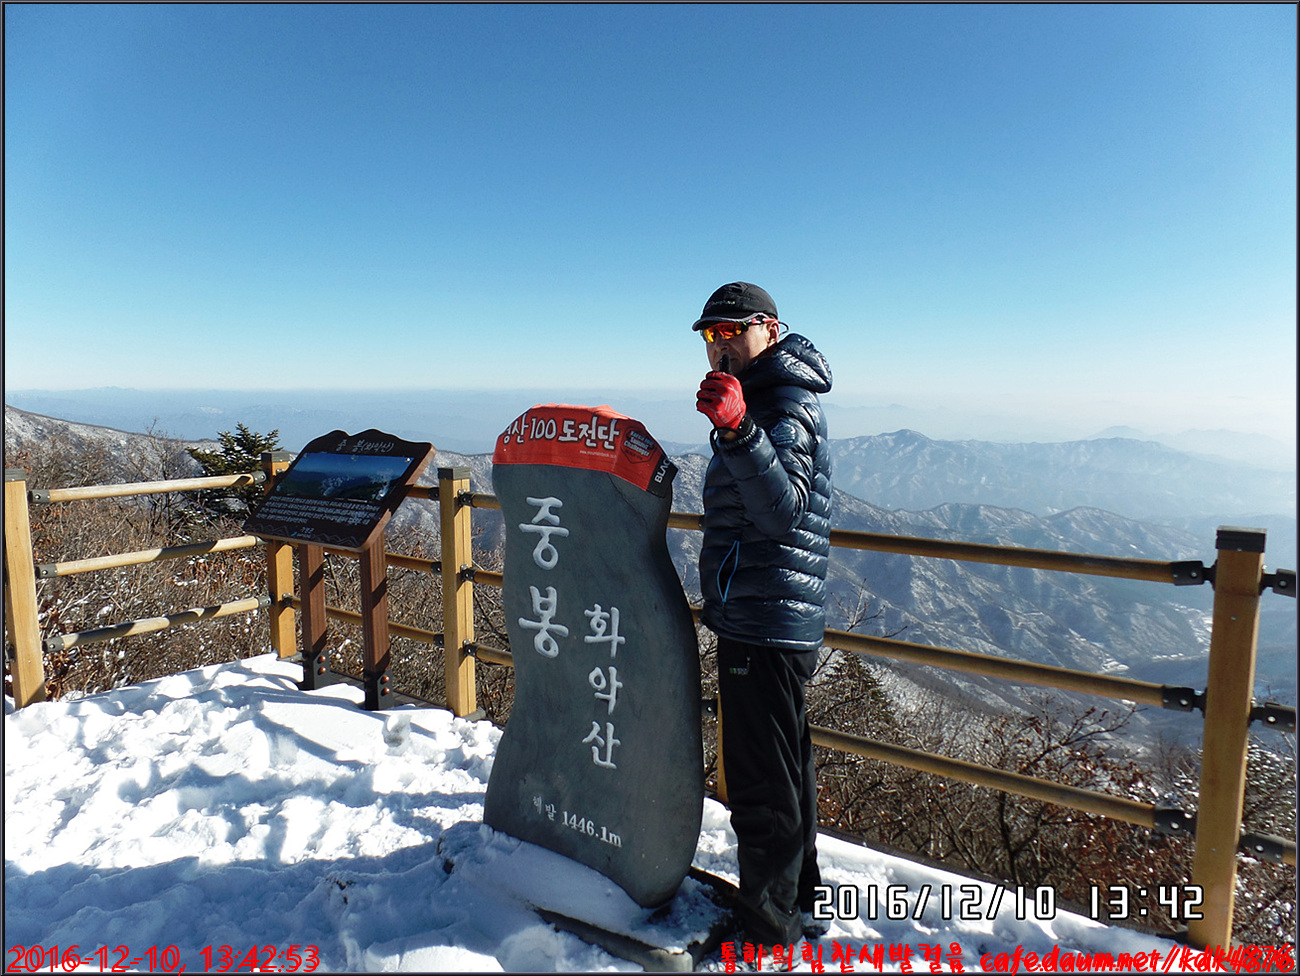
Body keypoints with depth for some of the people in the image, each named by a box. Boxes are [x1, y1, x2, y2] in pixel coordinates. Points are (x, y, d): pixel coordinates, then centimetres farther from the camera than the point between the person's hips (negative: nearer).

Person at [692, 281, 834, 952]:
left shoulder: (785, 407, -14)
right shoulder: (771, 401, 17)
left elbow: (781, 510, -30)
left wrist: (739, 431, -41)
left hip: (763, 625, -11)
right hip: (777, 619, 11)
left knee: (760, 780, 1)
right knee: (784, 768, 22)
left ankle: (766, 931, 18)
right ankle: (797, 901, 40)